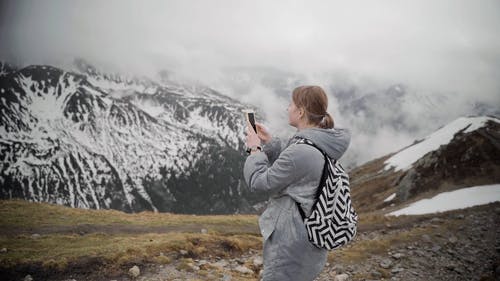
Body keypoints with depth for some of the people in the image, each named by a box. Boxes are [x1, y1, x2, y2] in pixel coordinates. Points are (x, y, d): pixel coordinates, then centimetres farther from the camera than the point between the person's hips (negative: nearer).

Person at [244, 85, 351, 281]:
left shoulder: (300, 152, -28)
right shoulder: (323, 144, 2)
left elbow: (260, 181, -17)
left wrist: (255, 149, -3)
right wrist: (269, 143, 8)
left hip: (292, 241, -9)